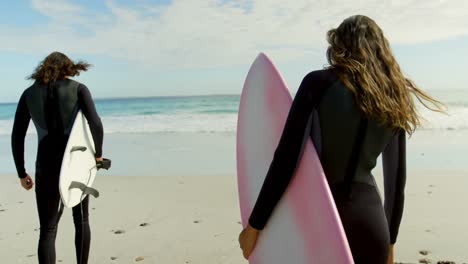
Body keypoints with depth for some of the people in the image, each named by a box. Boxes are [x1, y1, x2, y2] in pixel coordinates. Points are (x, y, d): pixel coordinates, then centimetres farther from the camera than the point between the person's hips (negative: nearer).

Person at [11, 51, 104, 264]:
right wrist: (98, 154, 1)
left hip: (46, 167, 1)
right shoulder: (78, 88, 1)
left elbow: (17, 137, 6)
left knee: (47, 230, 6)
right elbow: (96, 124, -14)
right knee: (81, 221, 21)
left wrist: (21, 173, 13)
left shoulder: (29, 93, 8)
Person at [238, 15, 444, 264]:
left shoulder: (319, 82, -7)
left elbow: (286, 159, -14)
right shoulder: (394, 100, 8)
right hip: (371, 222, 5)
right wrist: (388, 242, 25)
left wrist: (254, 225, -7)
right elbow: (396, 179, 14)